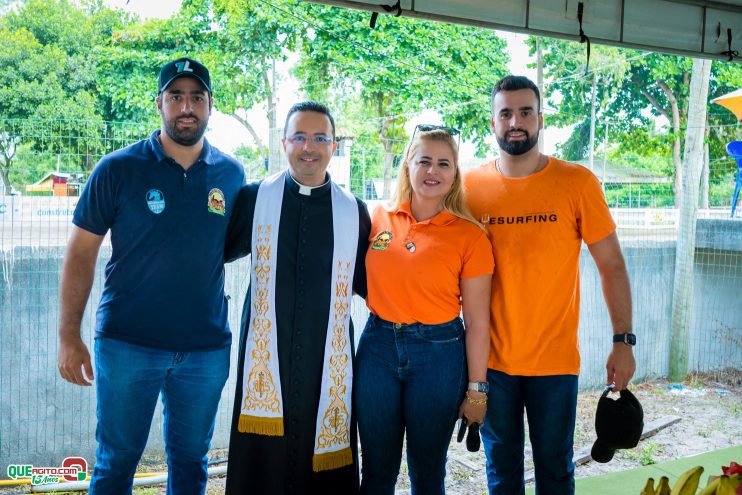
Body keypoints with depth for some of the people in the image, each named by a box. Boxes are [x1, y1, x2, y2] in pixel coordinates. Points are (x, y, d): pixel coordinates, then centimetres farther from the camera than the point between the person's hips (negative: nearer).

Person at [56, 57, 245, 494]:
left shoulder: (232, 175, 3)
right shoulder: (118, 169, -5)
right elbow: (81, 252, -2)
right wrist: (69, 337, -8)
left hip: (207, 347, 2)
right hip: (128, 343, -2)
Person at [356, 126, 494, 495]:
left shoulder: (469, 236, -6)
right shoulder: (377, 219, 0)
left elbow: (477, 322, -4)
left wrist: (477, 389, -3)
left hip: (438, 353, -2)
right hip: (377, 347, 2)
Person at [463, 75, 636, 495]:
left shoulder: (578, 183, -7)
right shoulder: (470, 185, -1)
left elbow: (612, 265, -2)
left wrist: (623, 340, -7)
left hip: (555, 358, -1)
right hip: (491, 358, 2)